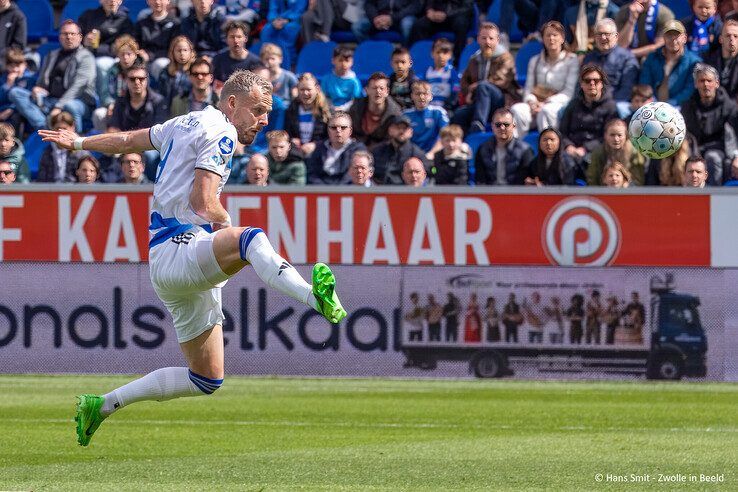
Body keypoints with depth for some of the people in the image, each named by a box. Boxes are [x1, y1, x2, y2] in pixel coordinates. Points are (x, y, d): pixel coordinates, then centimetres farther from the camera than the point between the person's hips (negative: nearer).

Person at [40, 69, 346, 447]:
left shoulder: (187, 124, 24)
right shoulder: (219, 131, -5)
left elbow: (128, 140, 37)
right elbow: (203, 202, -16)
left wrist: (79, 143, 50)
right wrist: (225, 221, 4)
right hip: (176, 251, -10)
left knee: (206, 380, 11)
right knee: (251, 240, -40)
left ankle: (102, 405, 21)